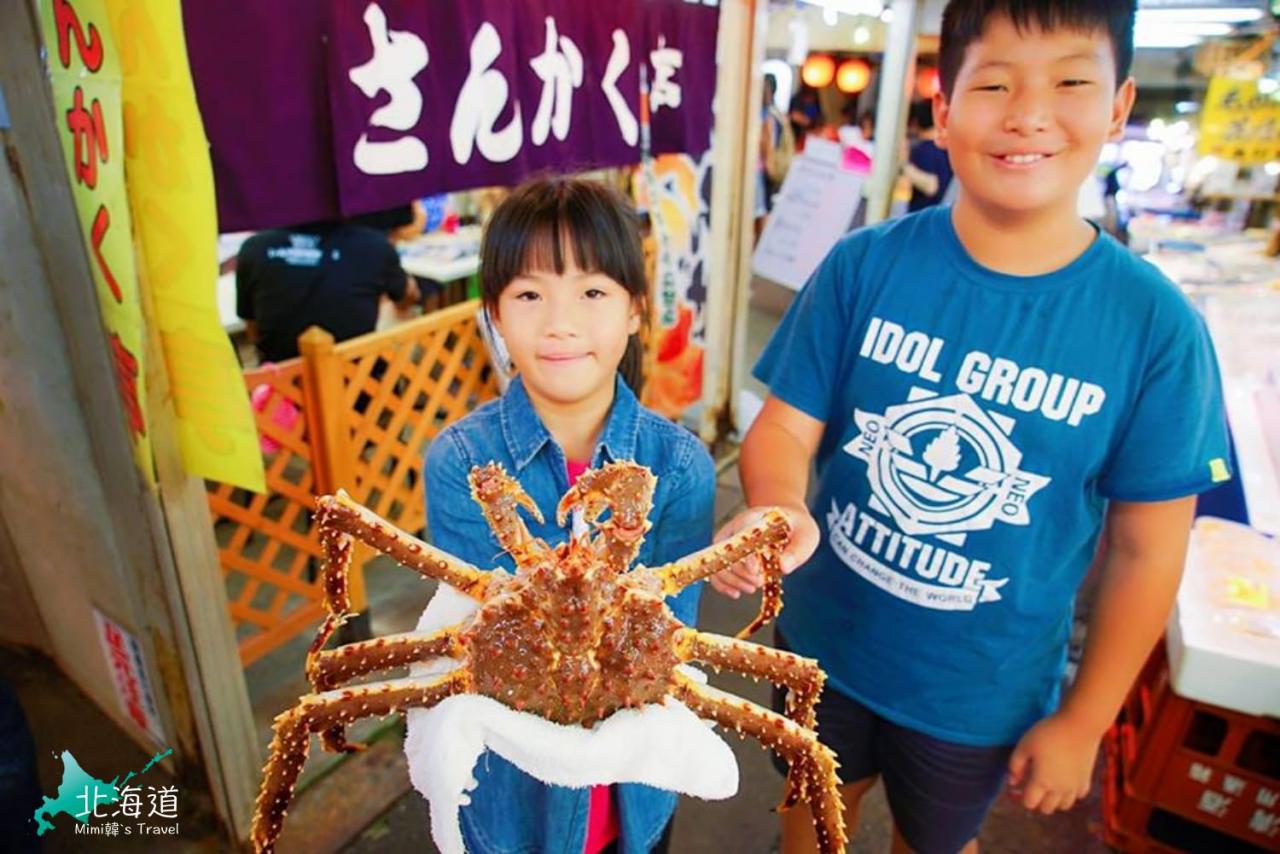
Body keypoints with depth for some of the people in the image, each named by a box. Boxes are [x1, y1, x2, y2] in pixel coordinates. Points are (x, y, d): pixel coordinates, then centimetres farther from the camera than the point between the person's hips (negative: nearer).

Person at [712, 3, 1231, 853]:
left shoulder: (1158, 326, -17)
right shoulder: (865, 266, -17)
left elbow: (1148, 548, -10)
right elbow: (786, 425, -13)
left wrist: (1085, 720, -3)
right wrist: (777, 510, -36)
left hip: (986, 688, 0)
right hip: (826, 639, 1)